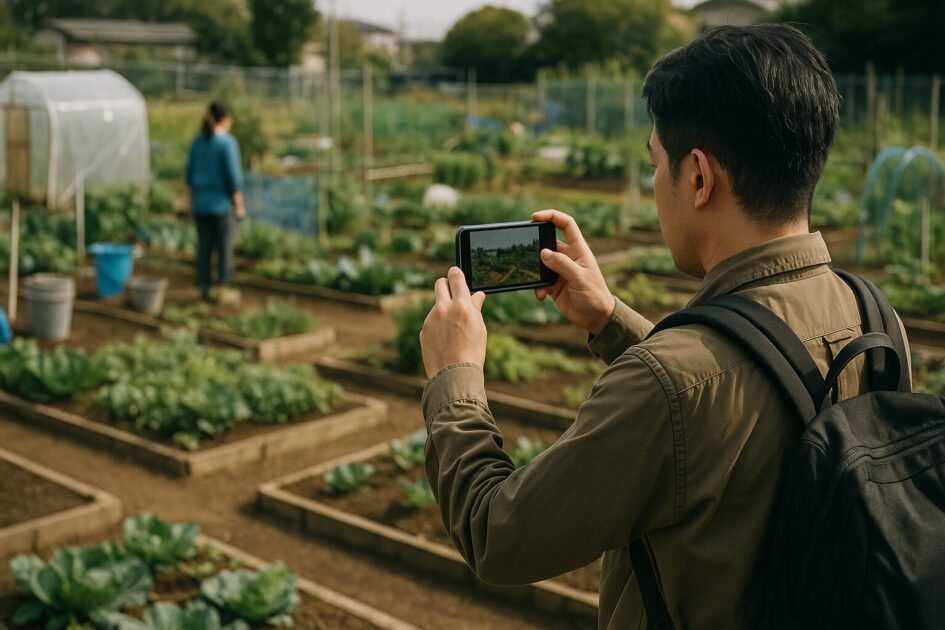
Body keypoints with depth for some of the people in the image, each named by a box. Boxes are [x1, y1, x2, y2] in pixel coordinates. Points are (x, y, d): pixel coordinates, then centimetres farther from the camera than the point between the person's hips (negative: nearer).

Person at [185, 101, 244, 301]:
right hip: (222, 202, -6)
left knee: (204, 247, 11)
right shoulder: (228, 142, -14)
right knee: (225, 247, 4)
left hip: (201, 202, 6)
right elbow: (233, 175, -17)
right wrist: (239, 205, -9)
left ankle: (204, 289, 13)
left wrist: (195, 199, 17)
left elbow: (190, 174, 7)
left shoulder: (197, 141, 4)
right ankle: (223, 290, 7)